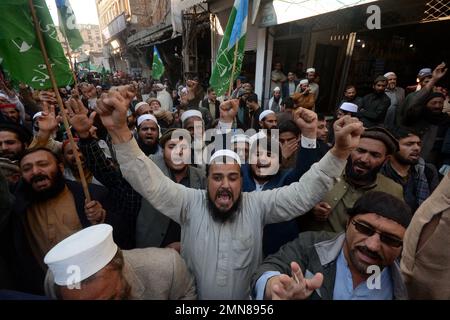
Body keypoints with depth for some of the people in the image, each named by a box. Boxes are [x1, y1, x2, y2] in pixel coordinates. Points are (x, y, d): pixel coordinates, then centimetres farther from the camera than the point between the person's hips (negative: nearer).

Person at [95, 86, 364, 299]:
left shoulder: (258, 205, -18)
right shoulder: (190, 203, -18)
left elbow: (303, 193, -24)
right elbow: (150, 182, -27)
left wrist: (339, 152, -38)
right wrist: (119, 130, -39)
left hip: (248, 300, 1)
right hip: (195, 299, 0)